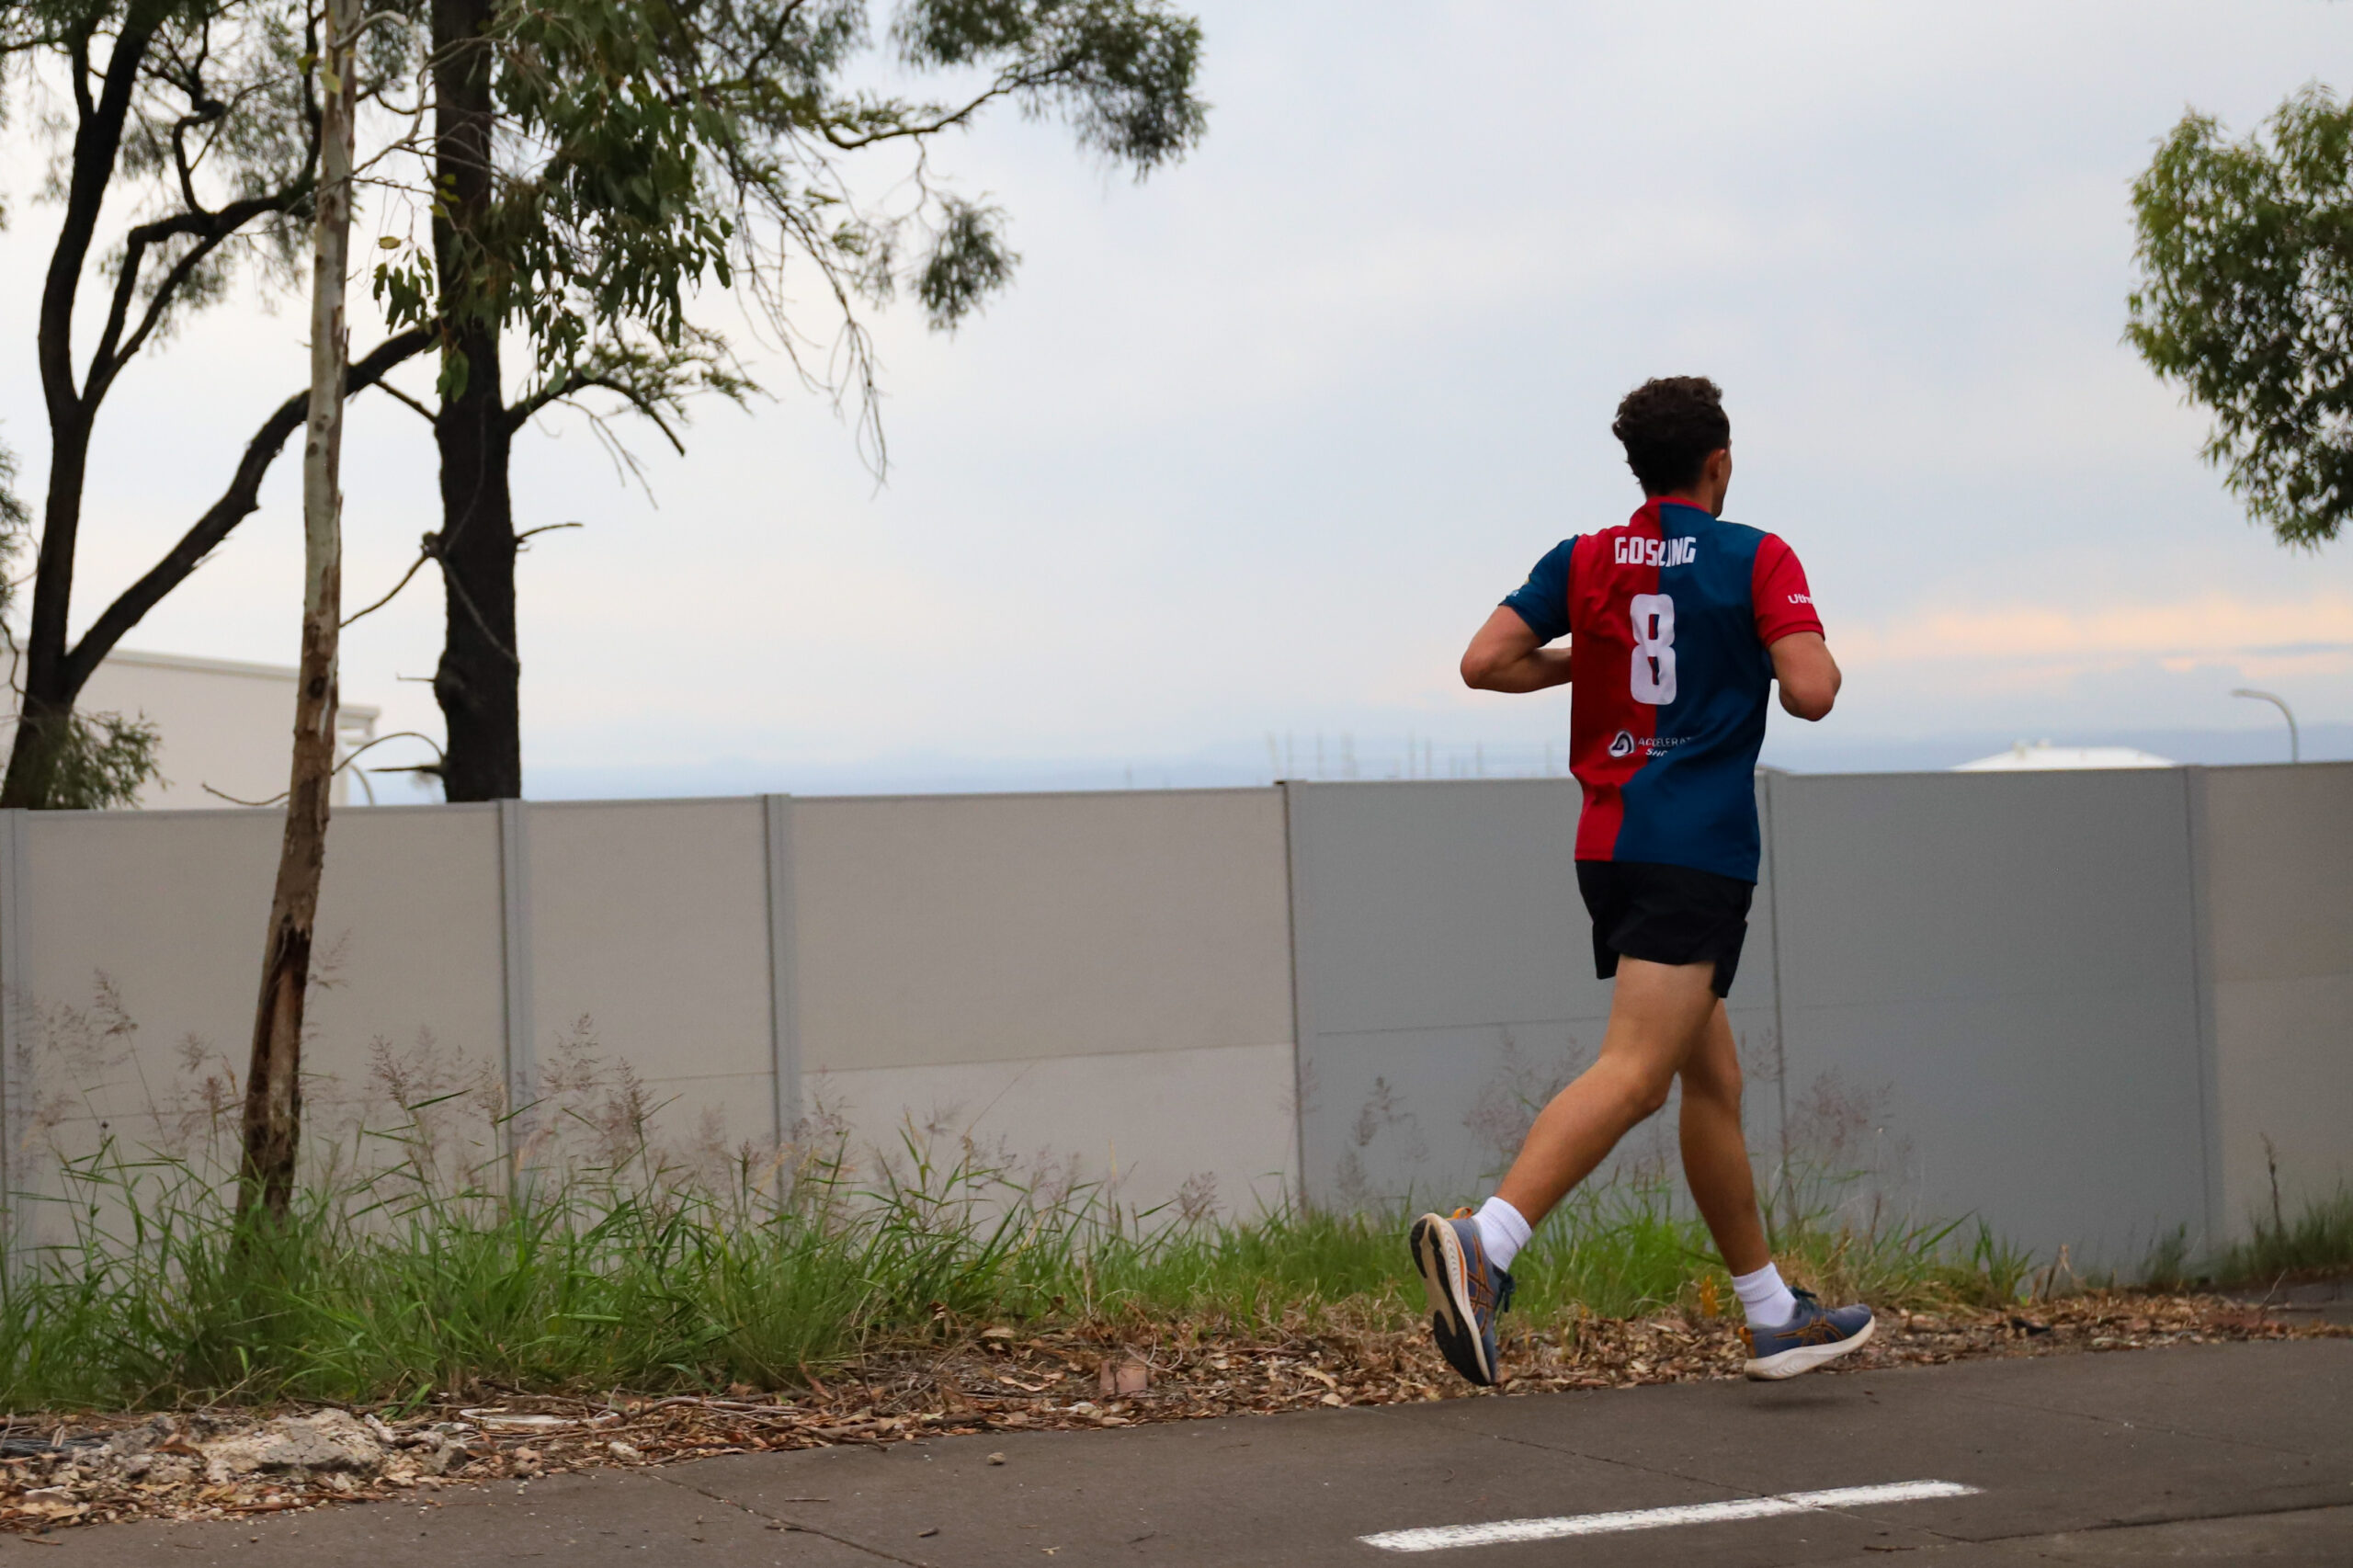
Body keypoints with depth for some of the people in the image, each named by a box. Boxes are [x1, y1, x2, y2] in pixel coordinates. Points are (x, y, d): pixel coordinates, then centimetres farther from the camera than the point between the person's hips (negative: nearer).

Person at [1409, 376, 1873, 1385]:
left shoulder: (1585, 562, 10)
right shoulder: (1758, 561, -3)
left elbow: (1486, 661, 1)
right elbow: (1810, 693, -13)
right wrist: (1819, 663, 10)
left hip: (1609, 841, 7)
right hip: (1698, 849, -7)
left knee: (1711, 1076, 15)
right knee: (1633, 1073, -18)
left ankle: (1773, 1317, 22)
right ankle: (1483, 1244, -37)